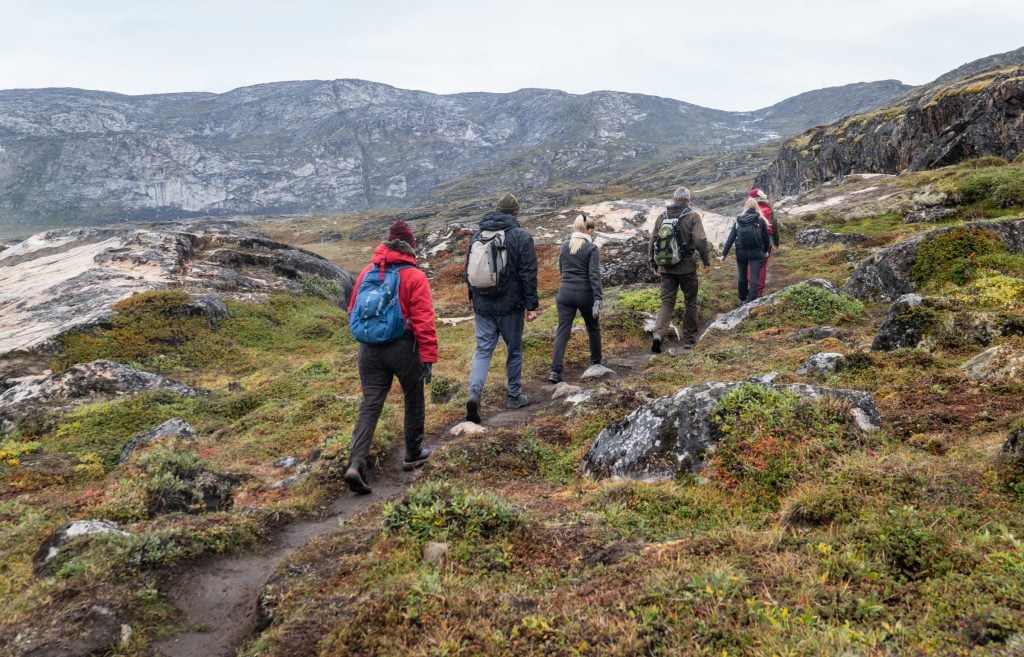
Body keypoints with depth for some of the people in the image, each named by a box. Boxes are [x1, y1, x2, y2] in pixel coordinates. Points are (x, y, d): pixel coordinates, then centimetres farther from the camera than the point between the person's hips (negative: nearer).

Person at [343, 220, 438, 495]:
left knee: (369, 405, 5)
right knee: (414, 401, 17)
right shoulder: (414, 276, -9)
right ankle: (413, 455, 29)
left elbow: (353, 311, 13)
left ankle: (356, 464, -9)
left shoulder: (367, 272, 6)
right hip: (403, 348, -4)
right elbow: (424, 321, -15)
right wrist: (429, 357, -12)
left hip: (370, 349, 4)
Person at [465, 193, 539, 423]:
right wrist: (531, 305, -5)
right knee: (514, 350, 11)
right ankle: (514, 395, 22)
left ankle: (474, 393, -14)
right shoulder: (521, 236, -8)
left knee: (482, 350, 6)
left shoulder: (478, 234, 8)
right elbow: (528, 274, -11)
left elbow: (469, 270, 15)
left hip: (482, 306, 4)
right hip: (510, 305, -4)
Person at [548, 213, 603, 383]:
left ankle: (555, 371, -9)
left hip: (565, 293, 3)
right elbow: (594, 275, -16)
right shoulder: (591, 248, -9)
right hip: (584, 294, -3)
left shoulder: (564, 245, 6)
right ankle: (596, 361, 35)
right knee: (593, 328, 20)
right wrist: (597, 300, -18)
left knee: (562, 331, 1)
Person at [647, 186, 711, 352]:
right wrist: (706, 261, -3)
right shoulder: (692, 216, -7)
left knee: (667, 301, 7)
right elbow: (700, 240, -14)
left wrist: (653, 264, 16)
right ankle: (689, 338, 18)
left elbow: (652, 242, 7)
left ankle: (658, 334, -14)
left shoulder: (662, 216, 5)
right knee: (690, 302, 11)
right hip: (687, 267, -3)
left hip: (666, 268, 3)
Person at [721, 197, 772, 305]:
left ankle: (742, 300, 29)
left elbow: (730, 238, 0)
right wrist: (766, 251, 20)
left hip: (741, 252, 2)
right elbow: (766, 237, 4)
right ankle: (751, 301, -16)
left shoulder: (738, 221, 2)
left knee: (742, 277, 15)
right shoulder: (760, 220, -2)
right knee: (754, 278, -5)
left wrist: (724, 254, 3)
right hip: (756, 252, -2)